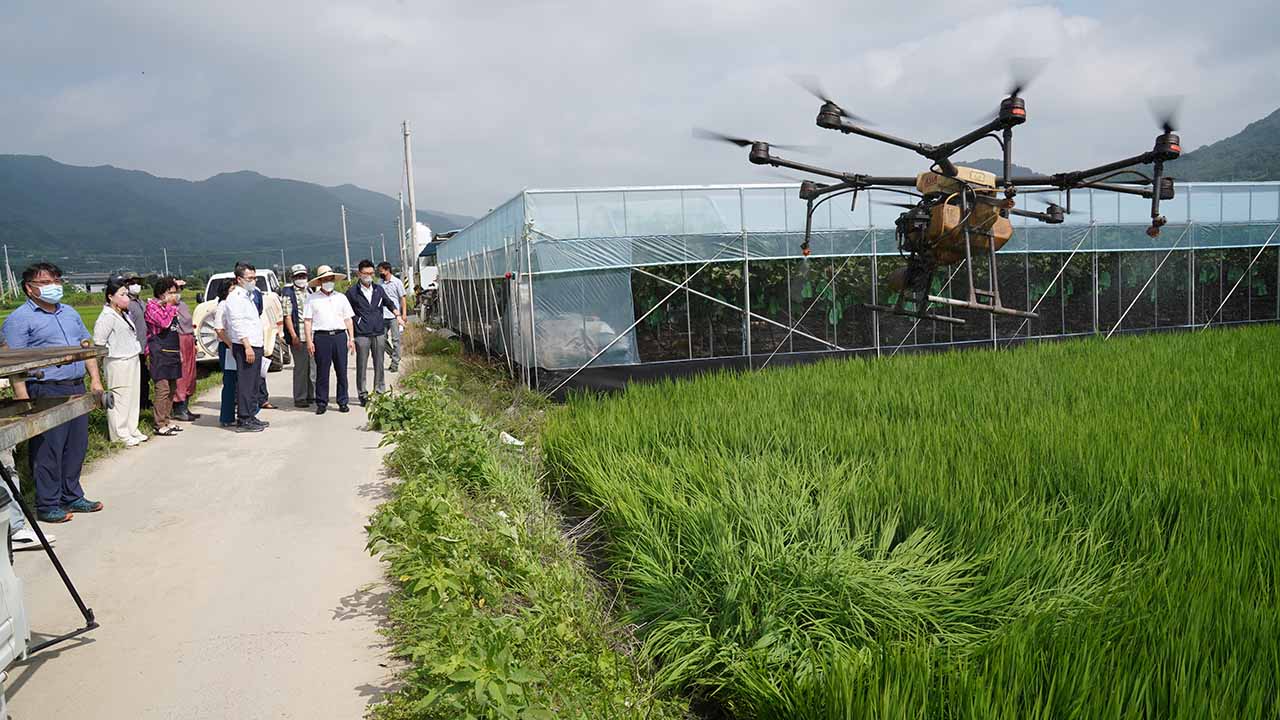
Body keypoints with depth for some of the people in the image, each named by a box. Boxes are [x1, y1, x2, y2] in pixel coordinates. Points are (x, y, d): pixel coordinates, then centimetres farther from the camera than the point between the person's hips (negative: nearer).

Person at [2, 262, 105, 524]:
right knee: (48, 450, -3)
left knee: (76, 446, 11)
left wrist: (95, 379, 11)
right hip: (45, 392, -7)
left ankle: (72, 497, 23)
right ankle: (47, 506, 6)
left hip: (77, 389, 7)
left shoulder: (70, 313, 17)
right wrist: (24, 401, -18)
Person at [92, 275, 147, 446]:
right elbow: (99, 342, -18)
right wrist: (111, 353, -10)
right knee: (119, 399, -4)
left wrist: (137, 349, 13)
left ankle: (132, 430, 24)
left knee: (133, 397, 14)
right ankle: (120, 435, 1)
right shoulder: (107, 317, -14)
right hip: (118, 364, -9)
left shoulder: (125, 314, 14)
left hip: (132, 361, 9)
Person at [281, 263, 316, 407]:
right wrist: (293, 336, -15)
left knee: (313, 366, 9)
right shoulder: (288, 293, -3)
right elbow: (287, 316, -8)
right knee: (301, 367, -4)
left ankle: (311, 394, 18)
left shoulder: (309, 291, 16)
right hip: (299, 336, -6)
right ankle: (299, 398, 3)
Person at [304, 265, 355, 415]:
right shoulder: (312, 299, 6)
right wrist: (309, 341, -4)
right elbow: (307, 320, 3)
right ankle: (321, 403, 8)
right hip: (321, 336, -2)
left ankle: (343, 402, 11)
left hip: (340, 335, 2)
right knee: (322, 372, 1)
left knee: (342, 371, 3)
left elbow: (348, 319, 15)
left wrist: (351, 338, 8)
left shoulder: (341, 297, 15)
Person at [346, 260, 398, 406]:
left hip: (379, 332, 3)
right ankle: (363, 394, 9)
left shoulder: (378, 289, 10)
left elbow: (389, 303, 23)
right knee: (361, 365, 1)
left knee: (379, 365, 7)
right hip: (362, 334, -3)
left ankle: (380, 392, 17)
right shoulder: (352, 291, -1)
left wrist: (397, 314, 6)